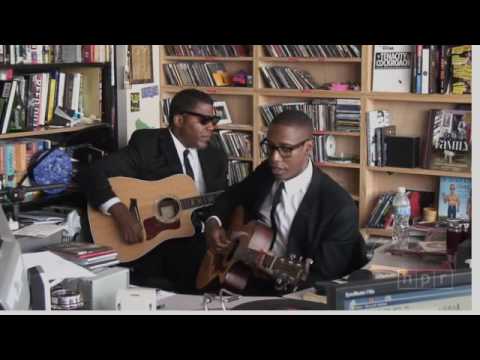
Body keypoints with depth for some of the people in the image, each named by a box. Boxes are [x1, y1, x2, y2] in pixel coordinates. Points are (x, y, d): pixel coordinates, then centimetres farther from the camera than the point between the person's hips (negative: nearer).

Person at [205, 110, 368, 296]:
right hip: (242, 281, 5)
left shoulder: (339, 206, -18)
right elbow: (232, 197, 22)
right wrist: (214, 222, 3)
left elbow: (322, 278, -17)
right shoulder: (266, 172, 2)